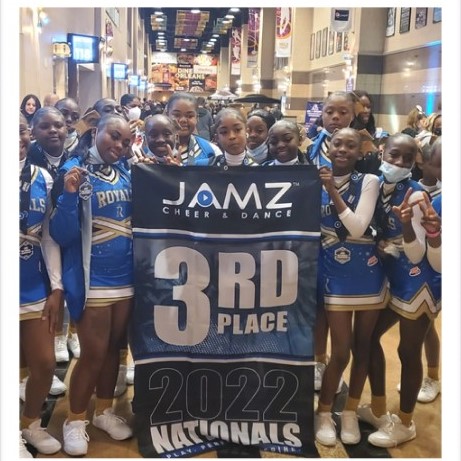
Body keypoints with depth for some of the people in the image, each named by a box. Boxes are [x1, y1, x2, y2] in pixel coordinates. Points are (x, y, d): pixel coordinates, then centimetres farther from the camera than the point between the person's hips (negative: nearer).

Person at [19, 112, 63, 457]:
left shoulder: (43, 179, 2)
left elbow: (49, 236, 5)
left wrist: (56, 286, 2)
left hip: (36, 290, 4)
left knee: (45, 363, 11)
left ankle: (32, 423, 38)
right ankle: (15, 433, 35)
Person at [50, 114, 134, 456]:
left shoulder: (127, 172, 4)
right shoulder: (74, 170, -9)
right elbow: (62, 235, -13)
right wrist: (69, 195, -29)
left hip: (126, 276, 5)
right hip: (92, 280, -5)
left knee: (114, 348, 16)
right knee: (93, 353, 2)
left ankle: (105, 411, 34)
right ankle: (75, 421, 22)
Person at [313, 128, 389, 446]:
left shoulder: (369, 181, -6)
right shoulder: (316, 182, -1)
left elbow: (357, 227, -18)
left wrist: (333, 191, -21)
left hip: (368, 274, 1)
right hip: (336, 275, 0)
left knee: (362, 347, 12)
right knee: (341, 352, -1)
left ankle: (351, 412, 31)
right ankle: (324, 412, 22)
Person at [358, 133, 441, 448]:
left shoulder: (415, 195, -18)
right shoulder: (378, 187, 1)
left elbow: (417, 255, -22)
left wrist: (407, 222, -39)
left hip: (417, 281, -8)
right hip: (390, 278, 8)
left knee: (409, 351, 3)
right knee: (369, 336, 18)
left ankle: (405, 424, 24)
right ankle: (379, 410, 36)